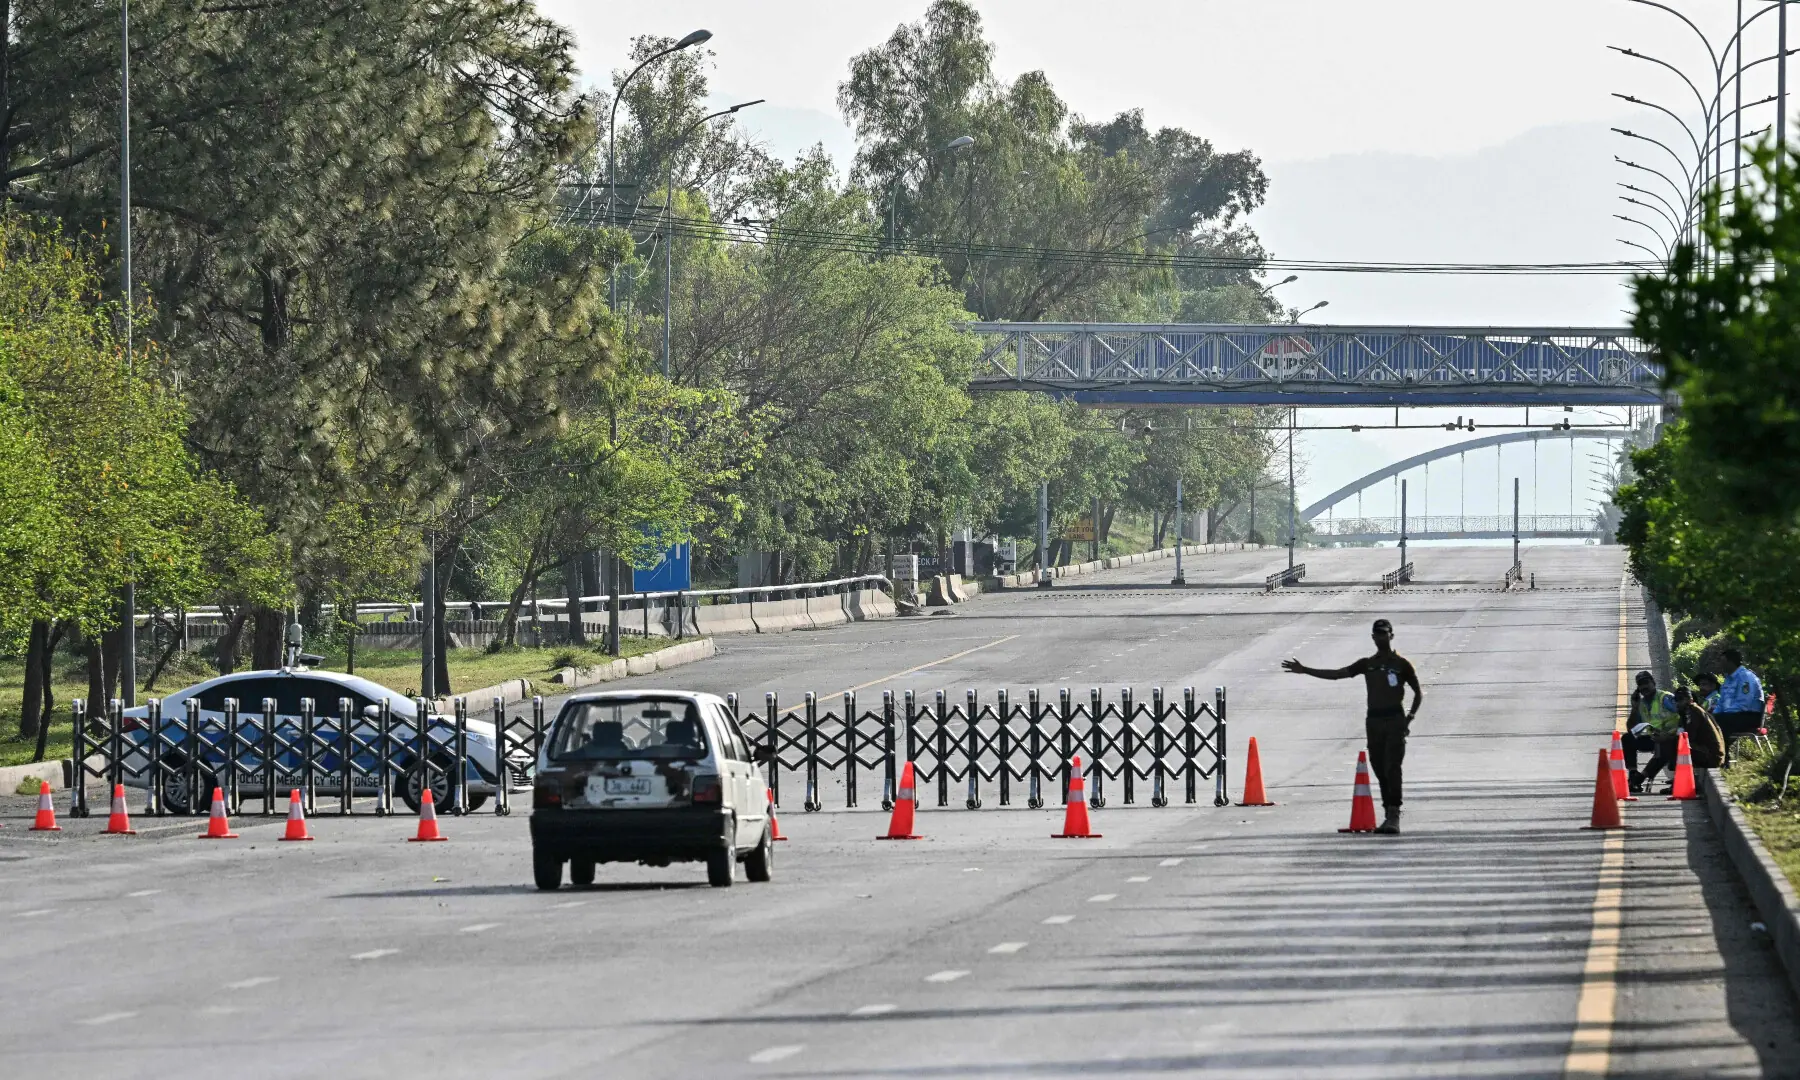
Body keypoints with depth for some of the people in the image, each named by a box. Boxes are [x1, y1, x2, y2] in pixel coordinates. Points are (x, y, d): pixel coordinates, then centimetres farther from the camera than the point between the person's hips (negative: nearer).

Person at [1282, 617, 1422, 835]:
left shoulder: (1401, 664, 2)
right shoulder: (1367, 664, 13)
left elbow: (1418, 693, 7)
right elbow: (1337, 674, 10)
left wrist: (1409, 717, -7)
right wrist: (1304, 670, 4)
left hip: (1395, 721, -5)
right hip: (1373, 721, 5)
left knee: (1392, 768, -15)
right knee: (1380, 770, 4)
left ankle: (1394, 816, -21)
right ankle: (1389, 816, 10)